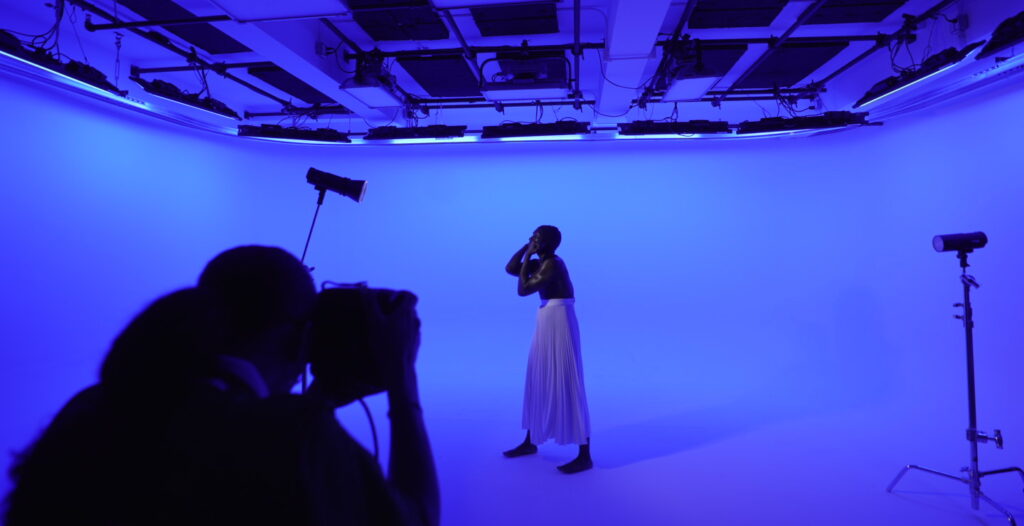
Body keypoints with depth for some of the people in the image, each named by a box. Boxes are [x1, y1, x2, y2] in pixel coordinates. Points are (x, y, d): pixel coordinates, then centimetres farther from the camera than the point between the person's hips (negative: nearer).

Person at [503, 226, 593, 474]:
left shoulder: (552, 265, -18)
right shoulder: (541, 262, 11)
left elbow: (522, 290, -17)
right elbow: (510, 269, 11)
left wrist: (527, 258, -8)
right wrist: (525, 248, 4)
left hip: (560, 324, -10)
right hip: (547, 324, 10)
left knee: (567, 386, -6)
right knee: (538, 381, 16)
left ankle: (585, 456, 2)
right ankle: (530, 442, 31)